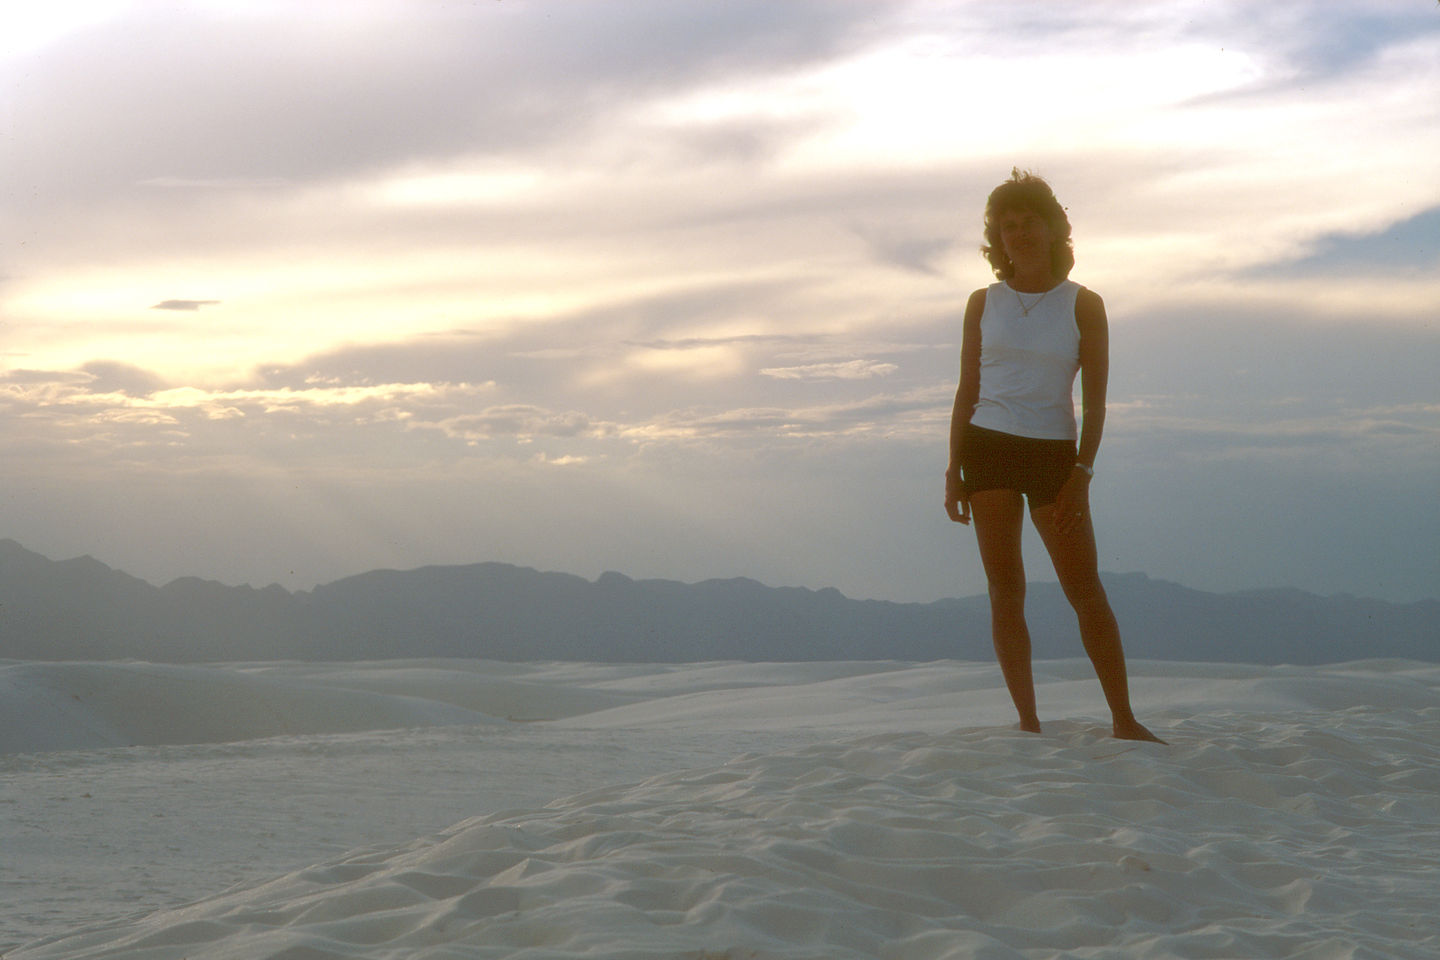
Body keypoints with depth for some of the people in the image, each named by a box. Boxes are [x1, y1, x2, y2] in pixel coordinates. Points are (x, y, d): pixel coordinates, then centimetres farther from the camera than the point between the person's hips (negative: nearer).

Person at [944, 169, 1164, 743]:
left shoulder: (1083, 305, 3)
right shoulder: (983, 303, 9)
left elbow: (1095, 399, 0)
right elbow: (967, 392, 10)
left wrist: (1082, 472, -11)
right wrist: (953, 471, 3)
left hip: (1053, 454, -2)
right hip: (988, 448, 2)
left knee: (1086, 592, -5)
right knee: (1006, 593, -1)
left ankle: (1124, 720, 0)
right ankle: (1028, 723, 2)